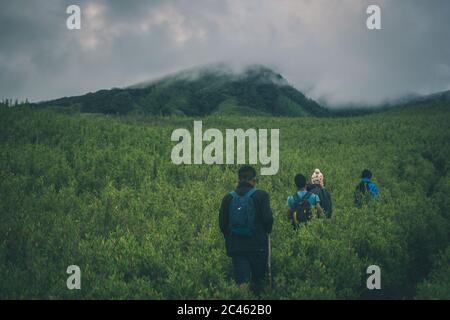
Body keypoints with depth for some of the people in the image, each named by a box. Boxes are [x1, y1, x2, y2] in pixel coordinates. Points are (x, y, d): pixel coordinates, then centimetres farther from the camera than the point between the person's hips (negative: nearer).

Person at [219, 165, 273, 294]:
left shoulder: (228, 198, 4)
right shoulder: (260, 195, -6)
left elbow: (222, 222, 4)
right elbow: (268, 219, -11)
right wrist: (266, 233, 10)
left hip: (236, 246, 2)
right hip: (258, 245, -2)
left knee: (242, 280, -1)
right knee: (258, 279, 14)